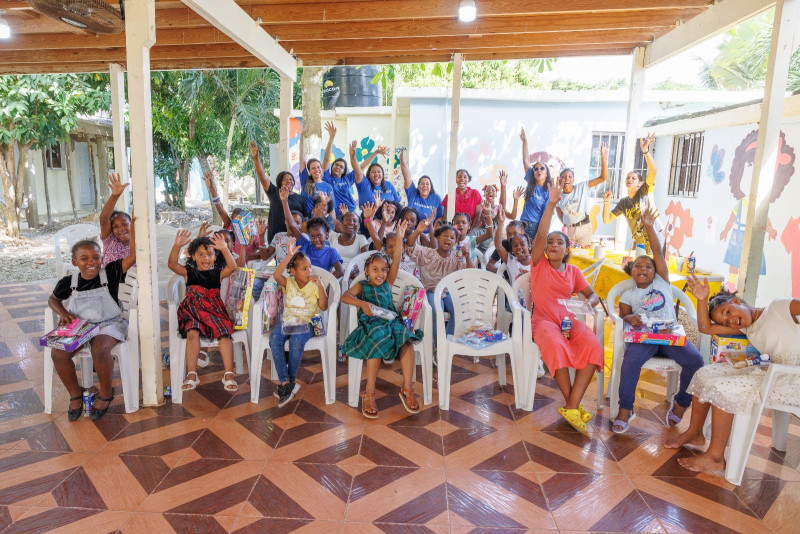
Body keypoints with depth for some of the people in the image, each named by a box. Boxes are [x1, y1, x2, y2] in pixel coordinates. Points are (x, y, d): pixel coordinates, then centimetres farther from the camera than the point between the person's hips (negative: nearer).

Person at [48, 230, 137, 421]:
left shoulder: (110, 273, -9)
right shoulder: (68, 282, -1)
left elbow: (133, 256, -21)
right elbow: (53, 299, 19)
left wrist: (133, 229, -26)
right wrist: (63, 313, -1)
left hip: (108, 325, -3)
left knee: (100, 350, -33)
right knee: (58, 353, -22)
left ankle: (106, 394, -5)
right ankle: (75, 394, 6)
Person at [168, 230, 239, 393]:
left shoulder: (218, 273, 9)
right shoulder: (188, 272, 11)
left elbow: (232, 267, -10)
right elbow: (172, 264, -6)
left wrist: (224, 249, -24)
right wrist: (177, 246, -21)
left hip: (214, 311, 0)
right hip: (193, 312, 0)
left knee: (225, 332, -26)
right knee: (192, 333, -29)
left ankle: (229, 374, -25)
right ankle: (191, 374, -25)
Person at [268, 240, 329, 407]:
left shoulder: (314, 286, 5)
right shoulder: (289, 283, 8)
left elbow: (323, 307, -6)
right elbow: (276, 275, -15)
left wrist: (320, 286, -16)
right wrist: (289, 256, -22)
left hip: (306, 323, -2)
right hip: (287, 320, 2)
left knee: (296, 341, -34)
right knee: (274, 339, -29)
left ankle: (289, 381, -16)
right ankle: (285, 382, -26)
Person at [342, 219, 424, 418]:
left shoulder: (387, 284, 24)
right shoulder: (361, 286, 17)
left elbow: (396, 260, 14)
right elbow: (345, 296, -3)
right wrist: (362, 303, -21)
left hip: (391, 321, 3)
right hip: (370, 322, -3)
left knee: (407, 339, -28)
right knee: (378, 341, -34)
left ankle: (407, 389, -19)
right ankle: (369, 394, -24)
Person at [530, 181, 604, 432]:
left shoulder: (573, 271, 18)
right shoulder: (538, 264, 7)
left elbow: (593, 294, 13)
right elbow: (541, 234, -9)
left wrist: (589, 303, -13)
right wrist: (551, 204, -15)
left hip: (569, 319, 4)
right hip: (543, 320, -4)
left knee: (593, 346, -28)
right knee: (556, 345, -38)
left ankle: (571, 407, -25)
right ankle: (573, 404, -23)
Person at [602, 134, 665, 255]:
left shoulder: (644, 192, -3)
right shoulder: (623, 202, 10)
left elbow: (653, 171, -19)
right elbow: (607, 220, 8)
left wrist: (645, 150, -28)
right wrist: (607, 202, -6)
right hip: (637, 242, 5)